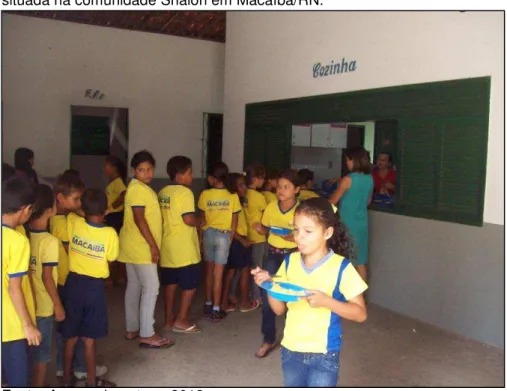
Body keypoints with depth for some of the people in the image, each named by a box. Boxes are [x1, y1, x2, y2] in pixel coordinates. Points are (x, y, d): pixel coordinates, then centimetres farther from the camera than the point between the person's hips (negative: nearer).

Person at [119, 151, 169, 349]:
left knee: (134, 286, 13)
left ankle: (132, 329, 22)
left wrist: (152, 244, 19)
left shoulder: (140, 188, 15)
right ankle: (147, 335, -2)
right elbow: (139, 219, -22)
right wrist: (153, 245, -21)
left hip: (134, 246, 10)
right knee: (151, 287, -6)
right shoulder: (138, 189, -16)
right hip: (140, 247, -10)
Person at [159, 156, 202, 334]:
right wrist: (200, 221, -5)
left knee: (170, 282, 15)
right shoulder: (185, 192, -16)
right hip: (184, 248, -8)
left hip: (168, 246, 8)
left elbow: (162, 216, 15)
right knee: (190, 284, 4)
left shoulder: (163, 192, 10)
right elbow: (188, 219, -22)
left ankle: (169, 319, 22)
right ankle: (181, 320, 7)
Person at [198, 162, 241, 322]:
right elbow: (234, 220, -2)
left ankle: (208, 305, 26)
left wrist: (201, 236, 10)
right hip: (224, 235, -1)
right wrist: (231, 237, 9)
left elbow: (201, 218, -1)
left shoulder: (205, 194, -6)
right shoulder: (233, 196, -6)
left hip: (208, 233, 1)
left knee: (209, 271, 15)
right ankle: (215, 310, 6)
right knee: (218, 273, 2)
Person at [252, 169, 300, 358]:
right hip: (273, 254, 3)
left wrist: (293, 238, -27)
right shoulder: (271, 207, -2)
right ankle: (269, 339, 15)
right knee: (267, 296, 0)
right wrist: (259, 228, -12)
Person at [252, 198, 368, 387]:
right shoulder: (290, 262, -3)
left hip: (324, 355, -4)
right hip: (291, 350, 5)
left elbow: (360, 313, -12)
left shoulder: (341, 267, -15)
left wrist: (326, 301, -26)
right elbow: (279, 309, 3)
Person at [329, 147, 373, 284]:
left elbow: (332, 202, -6)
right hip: (361, 223, 6)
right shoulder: (369, 179, 3)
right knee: (360, 263, 13)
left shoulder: (348, 179, -16)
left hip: (347, 224, -6)